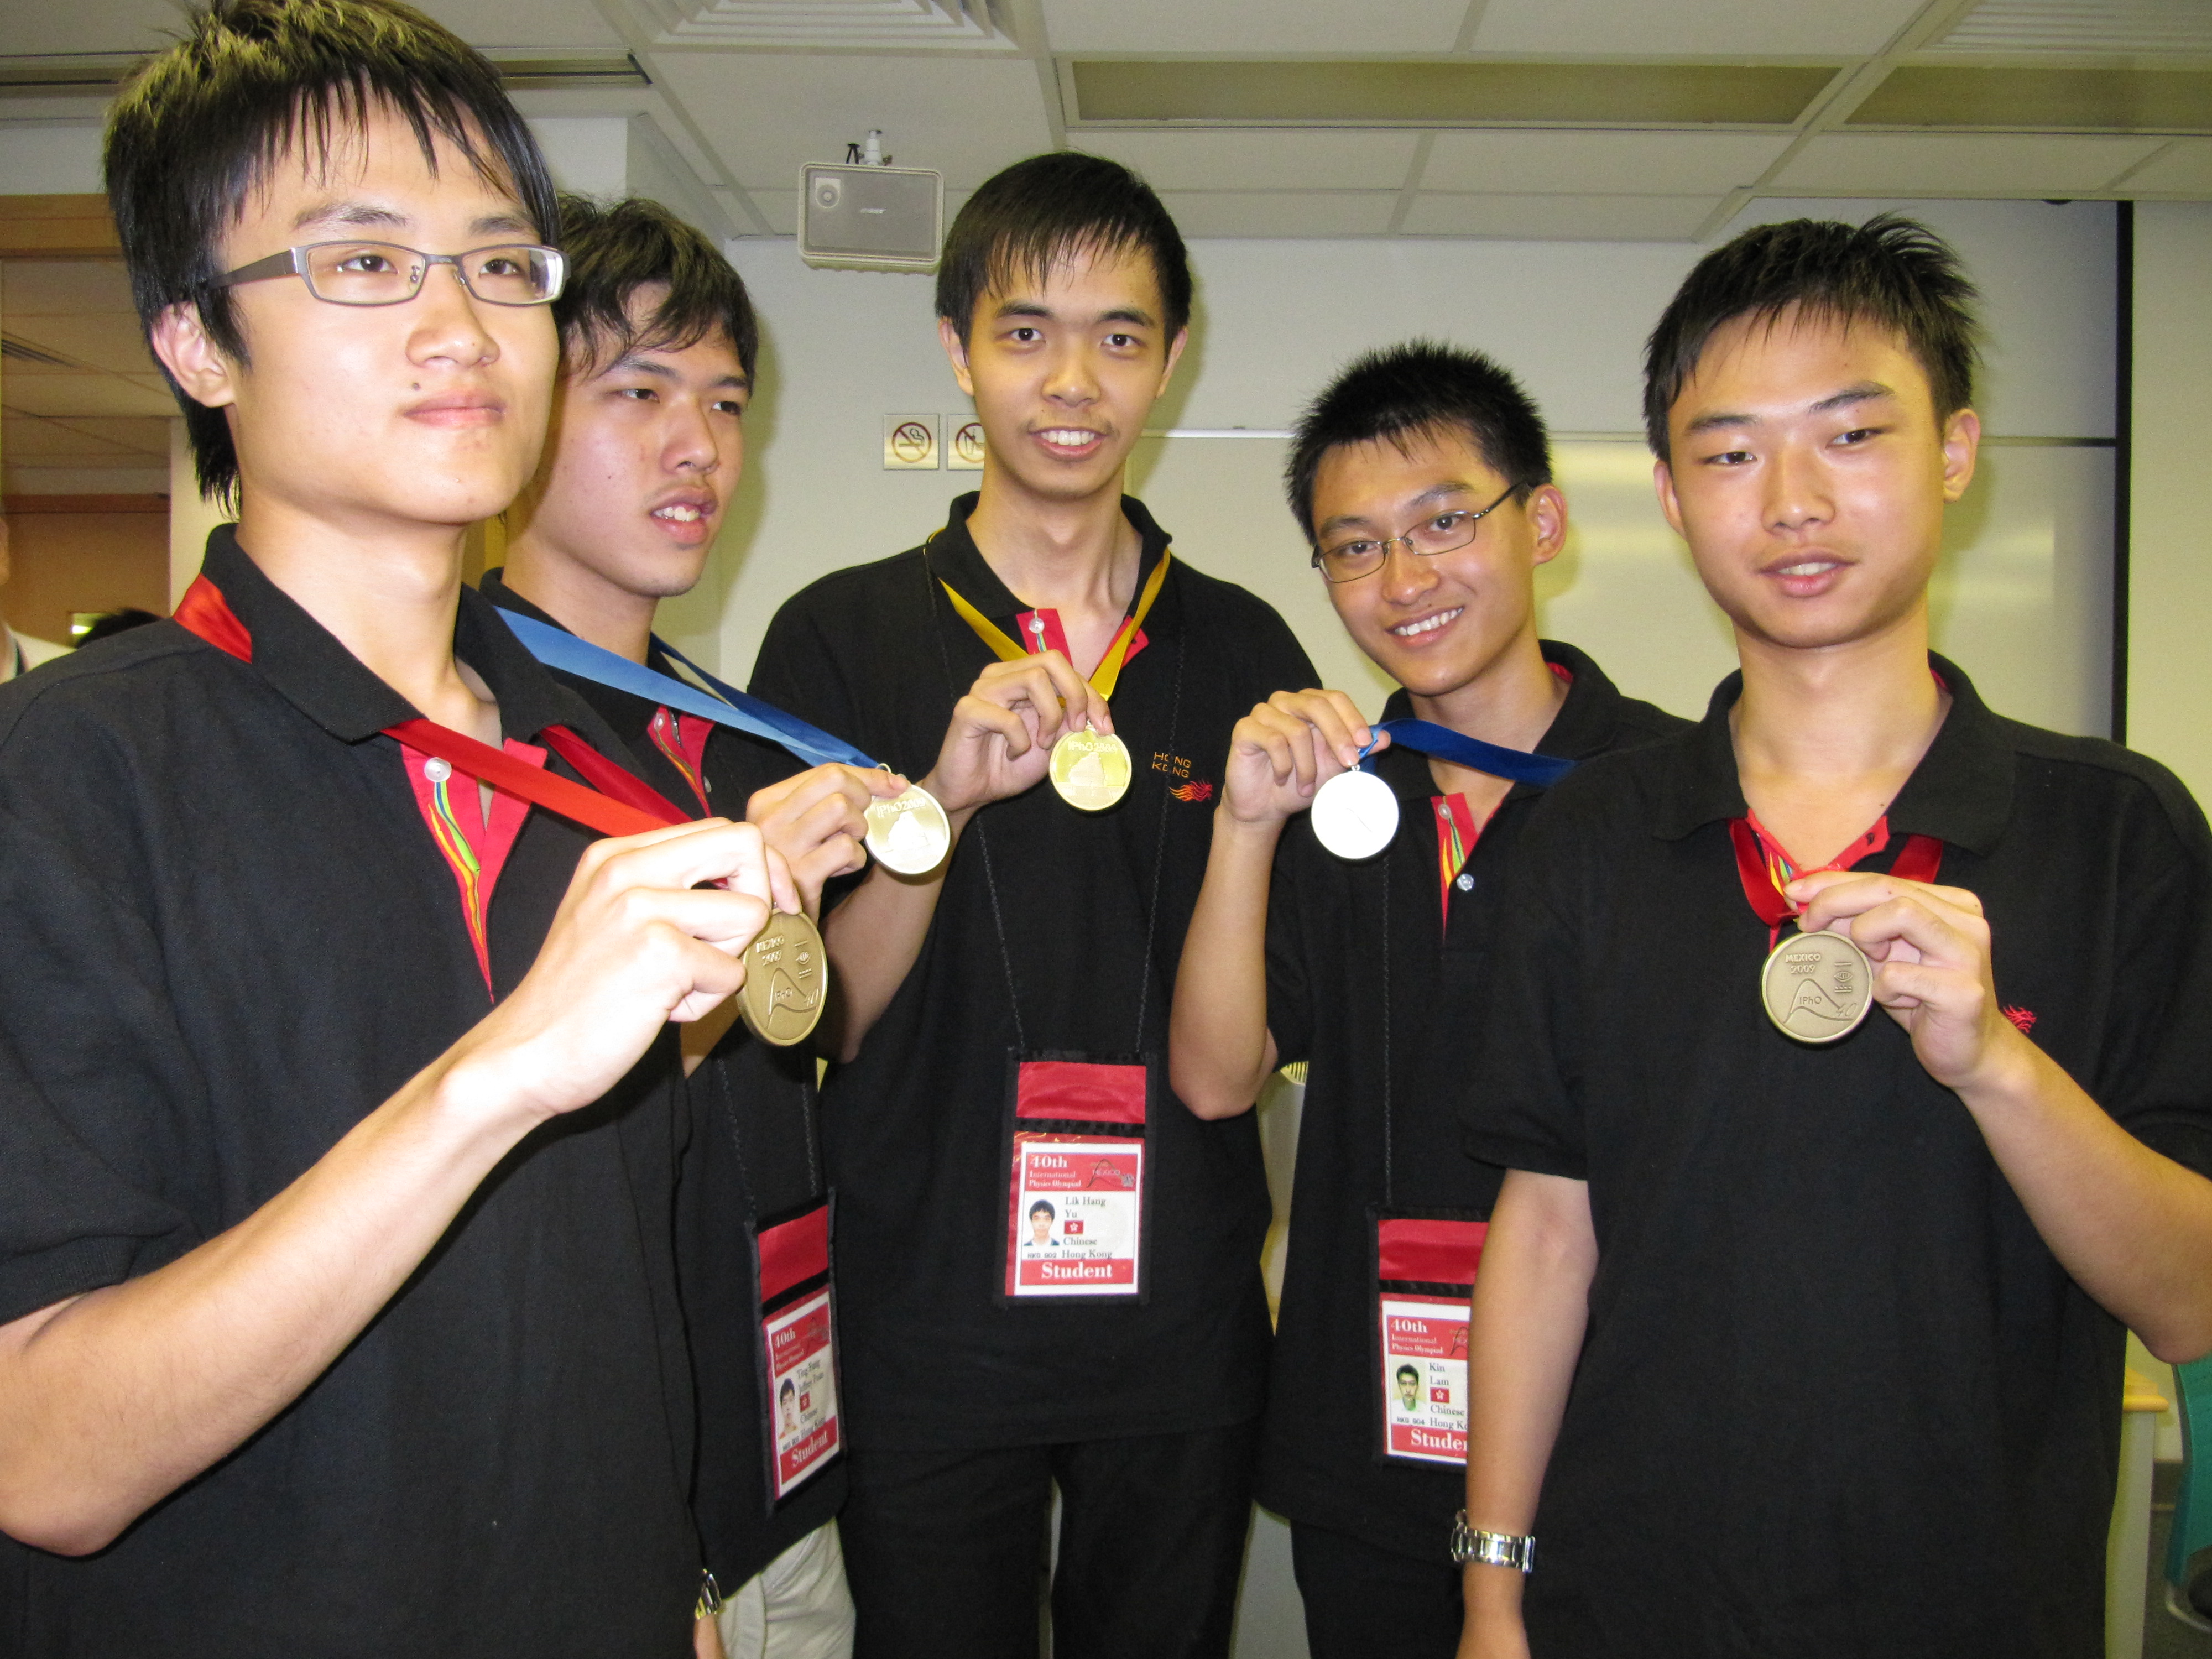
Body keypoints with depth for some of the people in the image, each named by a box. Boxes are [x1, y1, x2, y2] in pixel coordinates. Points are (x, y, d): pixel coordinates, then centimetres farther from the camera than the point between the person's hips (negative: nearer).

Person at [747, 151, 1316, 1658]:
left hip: (1183, 1323, 2)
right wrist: (943, 799, -22)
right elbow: (817, 1017, -7)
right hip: (929, 1322, -1)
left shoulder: (1244, 649, 2)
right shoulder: (840, 638, -4)